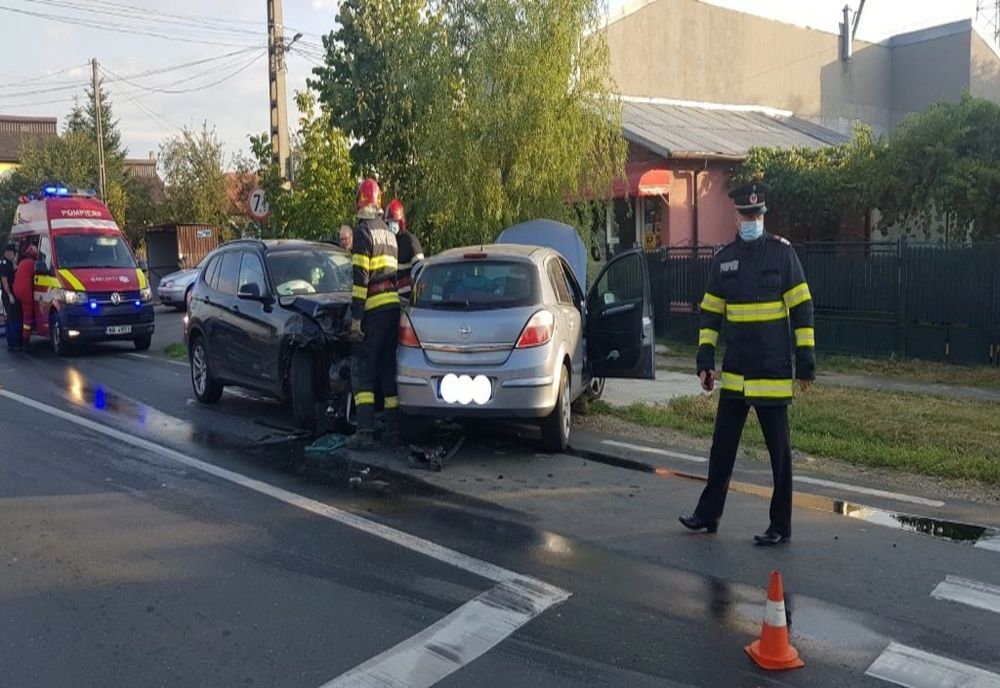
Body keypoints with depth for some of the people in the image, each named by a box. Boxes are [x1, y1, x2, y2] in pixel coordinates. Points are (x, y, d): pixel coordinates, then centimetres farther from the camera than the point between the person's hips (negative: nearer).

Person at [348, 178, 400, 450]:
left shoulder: (363, 231, -7)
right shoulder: (389, 232, 18)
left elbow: (361, 277, -14)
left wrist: (355, 317, -14)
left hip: (375, 308, -7)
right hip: (394, 305, 7)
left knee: (362, 368, -4)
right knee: (389, 367, 12)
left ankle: (365, 431, -10)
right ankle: (394, 429, 14)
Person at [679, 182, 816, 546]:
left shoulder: (782, 252, -5)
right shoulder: (724, 258, 8)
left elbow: (802, 309, -6)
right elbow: (710, 312, 12)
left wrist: (805, 361, -9)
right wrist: (705, 359, 5)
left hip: (773, 372, -5)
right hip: (734, 372, 5)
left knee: (779, 450, 5)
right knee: (722, 445, 13)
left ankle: (780, 526, 15)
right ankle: (708, 514, 26)